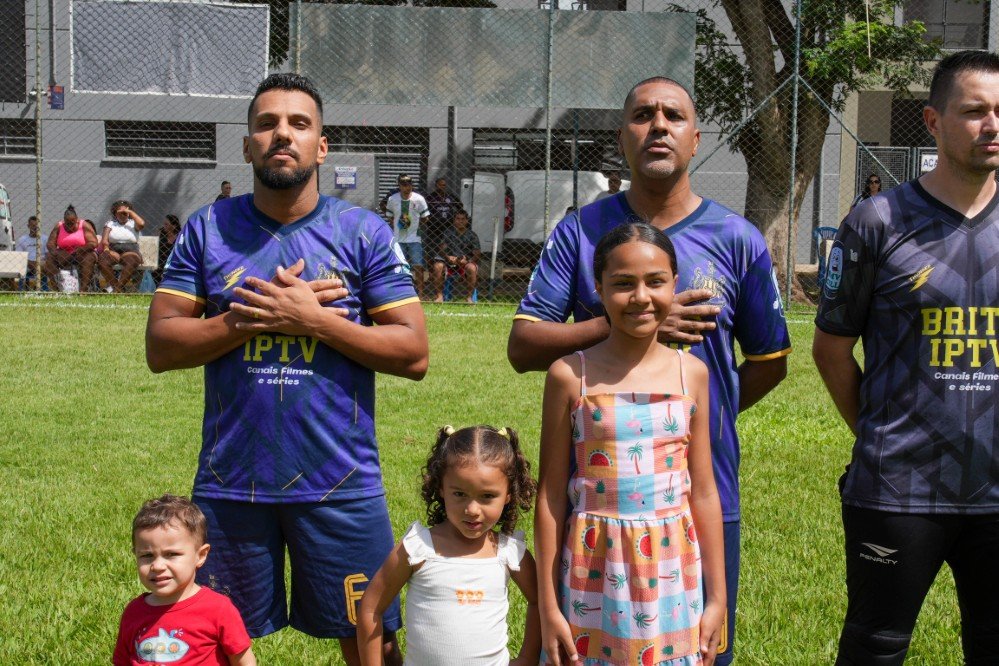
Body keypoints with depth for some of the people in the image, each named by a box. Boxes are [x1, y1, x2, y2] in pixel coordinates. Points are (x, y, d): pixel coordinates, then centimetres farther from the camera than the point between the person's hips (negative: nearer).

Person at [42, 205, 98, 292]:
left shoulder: (84, 225, -4)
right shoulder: (59, 227, 4)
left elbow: (93, 243, -14)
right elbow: (50, 243, -1)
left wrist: (78, 251, -25)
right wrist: (54, 251, -25)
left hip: (80, 255, -3)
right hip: (64, 256, 3)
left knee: (89, 258, -35)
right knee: (49, 256, -23)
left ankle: (84, 289, -45)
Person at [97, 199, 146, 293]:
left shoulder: (132, 223, 16)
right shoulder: (110, 223, 18)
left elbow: (141, 224, -9)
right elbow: (104, 240, 5)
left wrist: (130, 212, 1)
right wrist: (106, 248, -16)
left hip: (130, 251, -1)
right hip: (113, 251, 1)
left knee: (132, 260, -37)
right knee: (102, 259, -32)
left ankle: (116, 288, -34)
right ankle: (119, 288, -27)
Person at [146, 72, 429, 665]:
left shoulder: (364, 232, 0)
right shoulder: (207, 230, 5)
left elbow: (414, 353, -5)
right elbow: (161, 347, -1)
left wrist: (314, 320, -14)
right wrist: (255, 316, -13)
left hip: (339, 482, -1)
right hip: (230, 482, 2)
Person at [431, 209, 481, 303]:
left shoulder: (472, 235, 2)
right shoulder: (449, 233, 7)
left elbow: (477, 254, -5)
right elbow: (441, 249, -2)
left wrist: (467, 261, -24)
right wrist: (448, 257, -24)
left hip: (466, 262, -2)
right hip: (450, 262, 2)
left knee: (472, 268, -35)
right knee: (438, 266, -27)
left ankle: (470, 297, -24)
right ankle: (439, 296, -22)